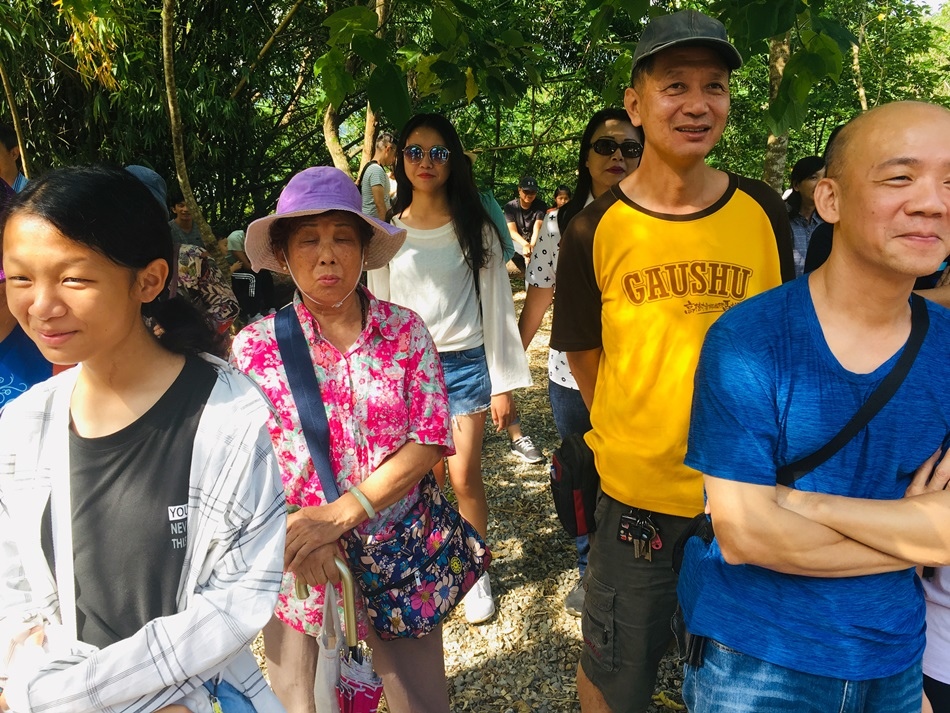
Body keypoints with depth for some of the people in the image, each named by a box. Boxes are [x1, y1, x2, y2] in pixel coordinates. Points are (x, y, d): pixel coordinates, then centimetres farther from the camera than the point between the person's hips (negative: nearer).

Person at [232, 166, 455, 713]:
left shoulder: (405, 330, -5)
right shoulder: (255, 346, -7)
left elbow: (430, 440, -10)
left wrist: (340, 513, -19)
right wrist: (296, 539, -19)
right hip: (300, 567, 0)